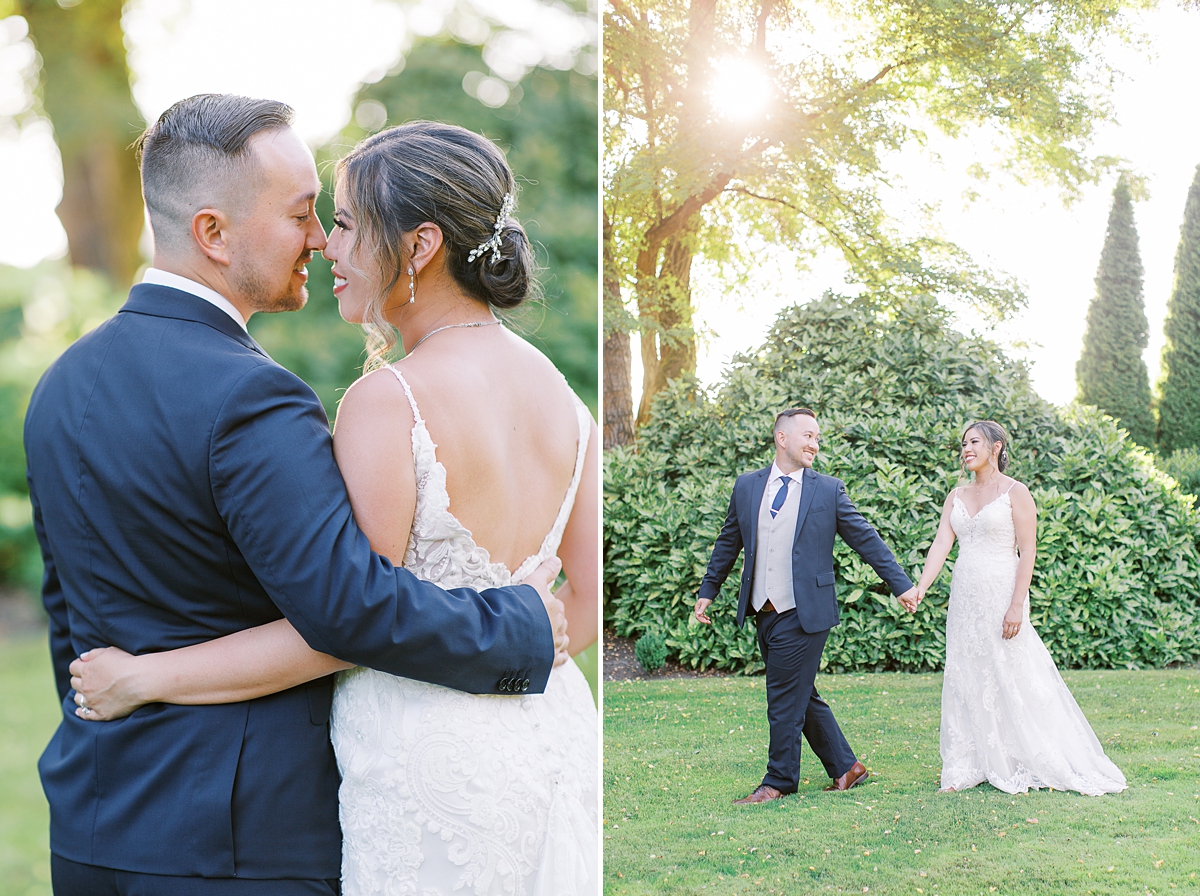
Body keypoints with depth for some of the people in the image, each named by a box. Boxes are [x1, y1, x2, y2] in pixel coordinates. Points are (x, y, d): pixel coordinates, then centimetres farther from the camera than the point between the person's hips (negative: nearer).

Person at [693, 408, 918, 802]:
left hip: (803, 614, -5)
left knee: (785, 699, -3)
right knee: (802, 697, 13)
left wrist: (901, 585, 0)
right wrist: (708, 591, 18)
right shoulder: (746, 486, 9)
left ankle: (779, 782, 9)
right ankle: (845, 767, 25)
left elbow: (866, 540, 3)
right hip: (763, 613, 5)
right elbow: (728, 542, 18)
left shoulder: (828, 490, 0)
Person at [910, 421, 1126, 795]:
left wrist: (1017, 606, -18)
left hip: (1001, 593, -6)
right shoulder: (957, 496, 11)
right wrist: (920, 588, -13)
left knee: (1013, 678, -2)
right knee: (965, 680, 6)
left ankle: (1040, 764, 11)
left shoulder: (1015, 492, -6)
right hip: (965, 596, 6)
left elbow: (1027, 552, -10)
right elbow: (941, 544, 2)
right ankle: (968, 767, 13)